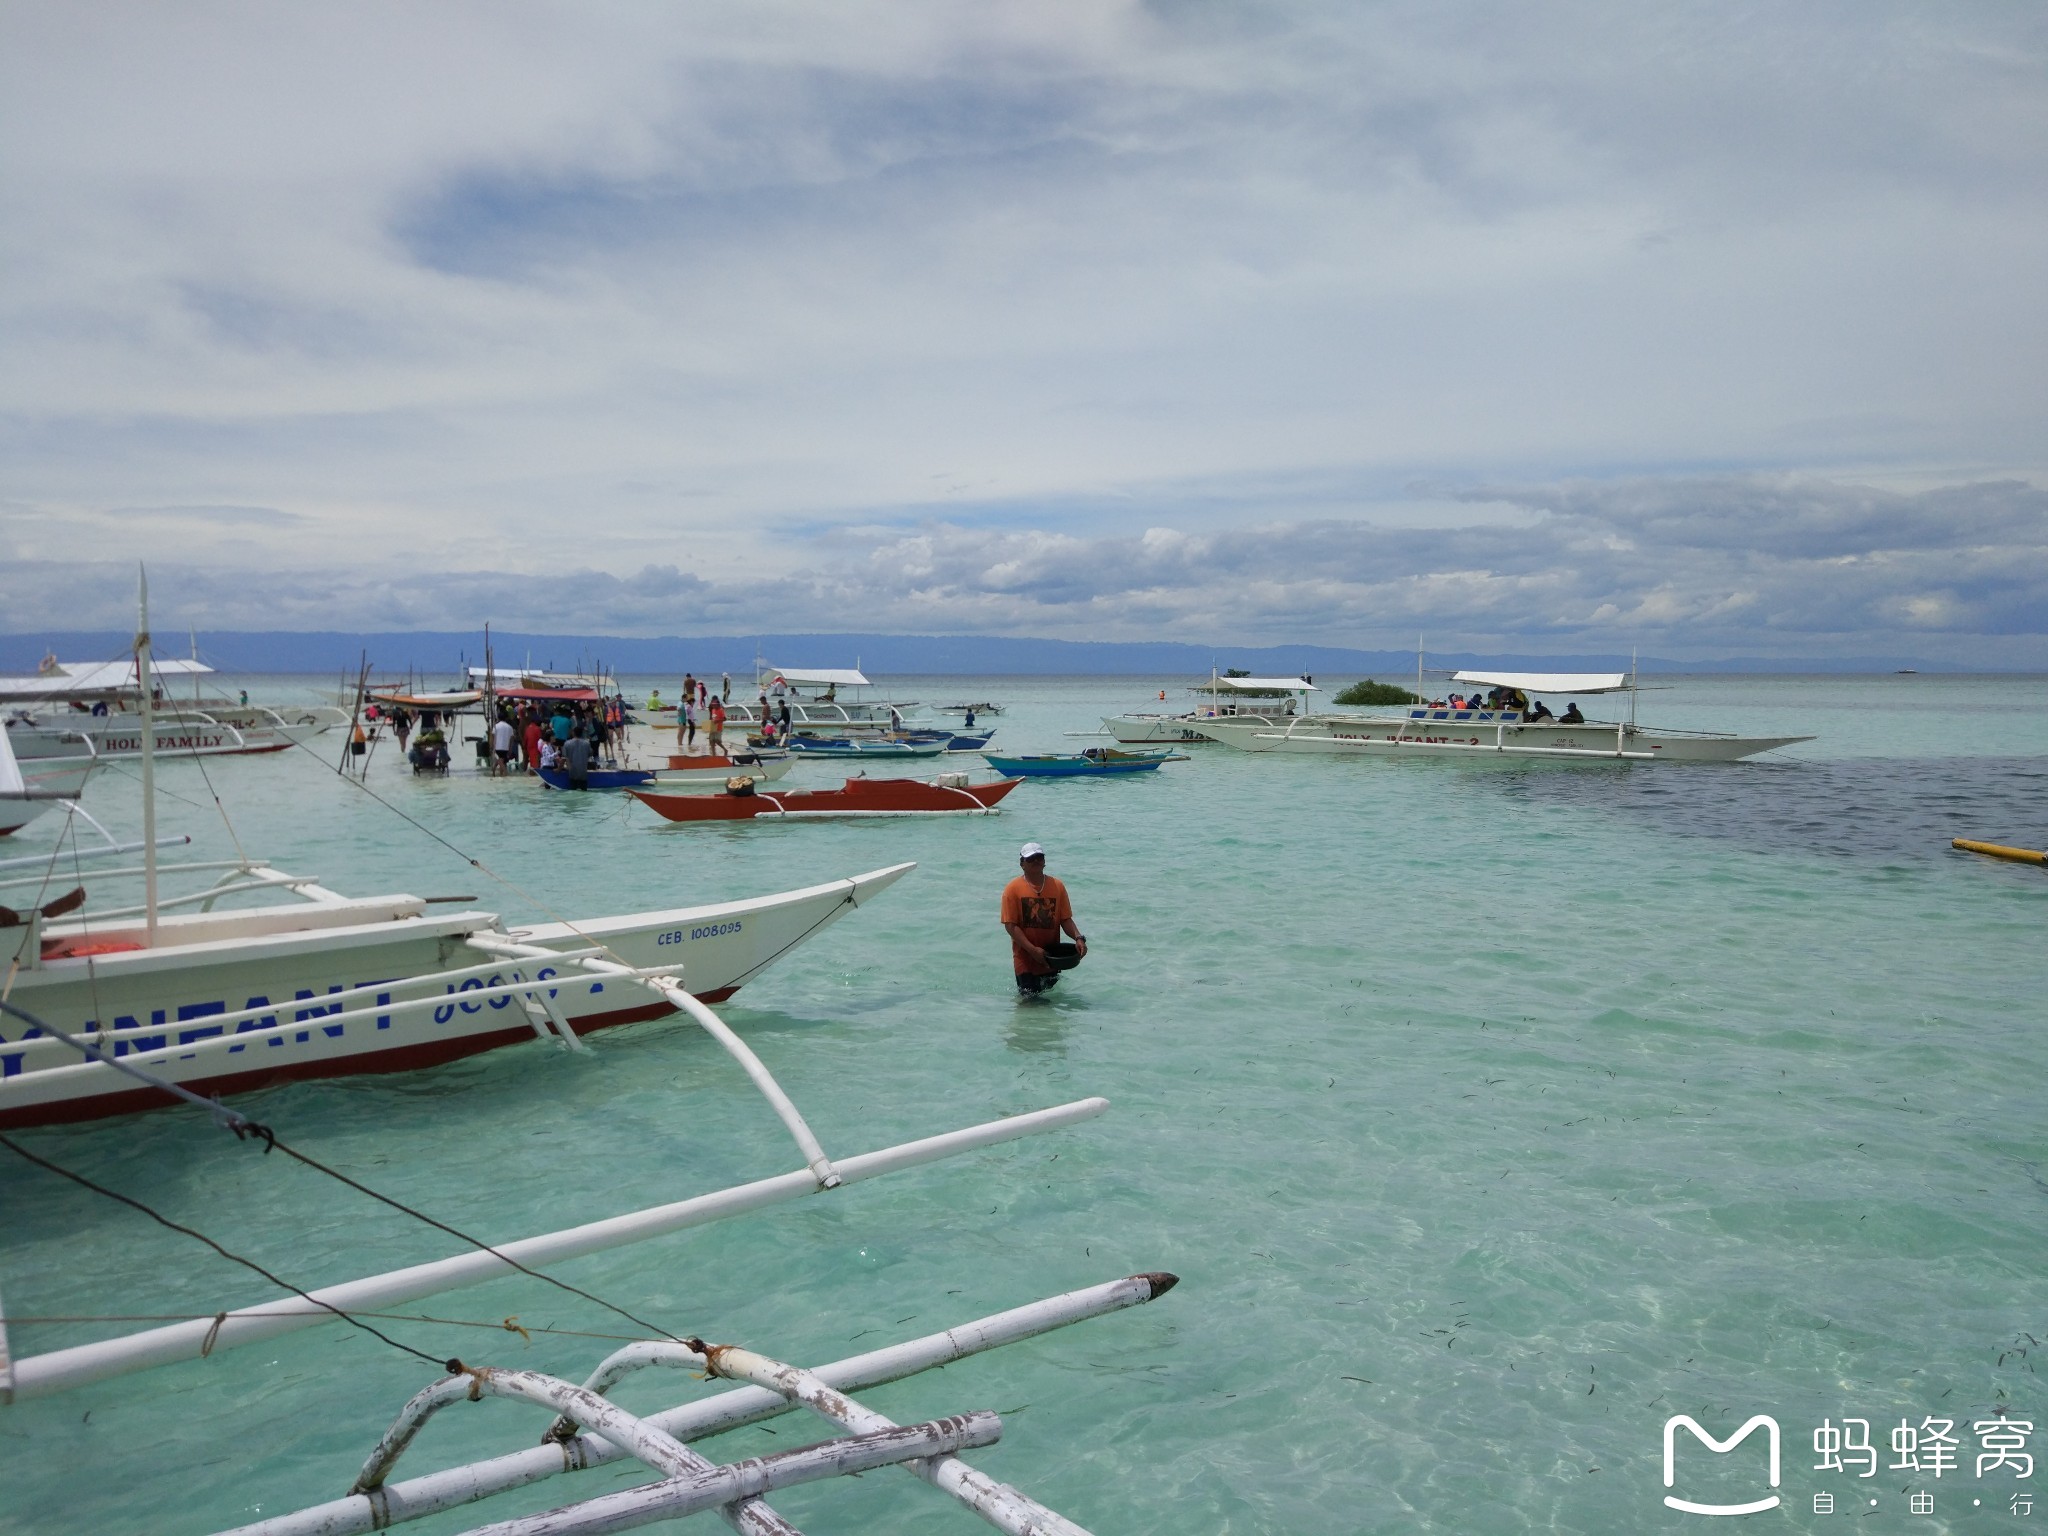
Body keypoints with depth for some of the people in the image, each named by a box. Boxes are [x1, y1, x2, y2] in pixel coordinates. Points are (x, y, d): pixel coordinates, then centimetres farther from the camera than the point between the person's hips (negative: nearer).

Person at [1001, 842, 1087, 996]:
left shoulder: (1057, 886, 3)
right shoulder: (1013, 889, -6)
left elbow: (1065, 919, 4)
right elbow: (1011, 925, -10)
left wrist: (1078, 938, -15)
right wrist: (1033, 950, -20)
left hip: (1052, 960, 3)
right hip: (1026, 960, -3)